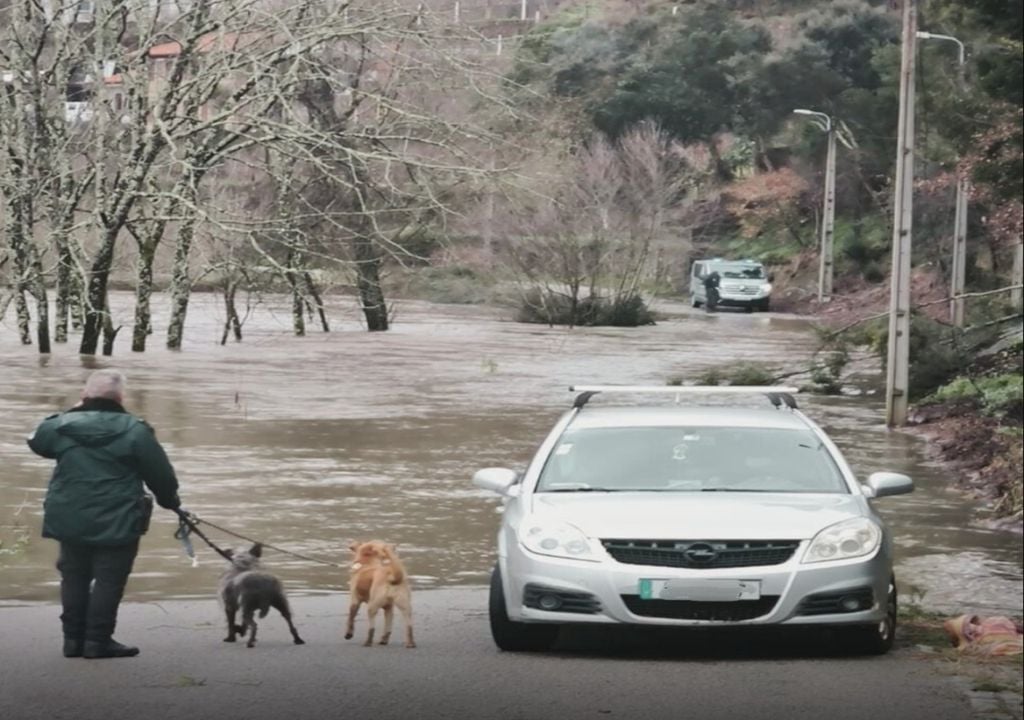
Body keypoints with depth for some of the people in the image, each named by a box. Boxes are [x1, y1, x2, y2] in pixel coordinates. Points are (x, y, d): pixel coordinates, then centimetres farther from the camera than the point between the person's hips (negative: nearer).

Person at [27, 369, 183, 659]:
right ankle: (98, 640, -1)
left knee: (74, 577, 15)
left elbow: (37, 441, 21)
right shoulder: (134, 431, -9)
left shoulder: (63, 425, -1)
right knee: (109, 579, 1)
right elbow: (161, 474, -5)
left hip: (70, 520, 4)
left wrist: (69, 412, 20)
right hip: (116, 523, -4)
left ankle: (73, 637, 17)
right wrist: (170, 502, 13)